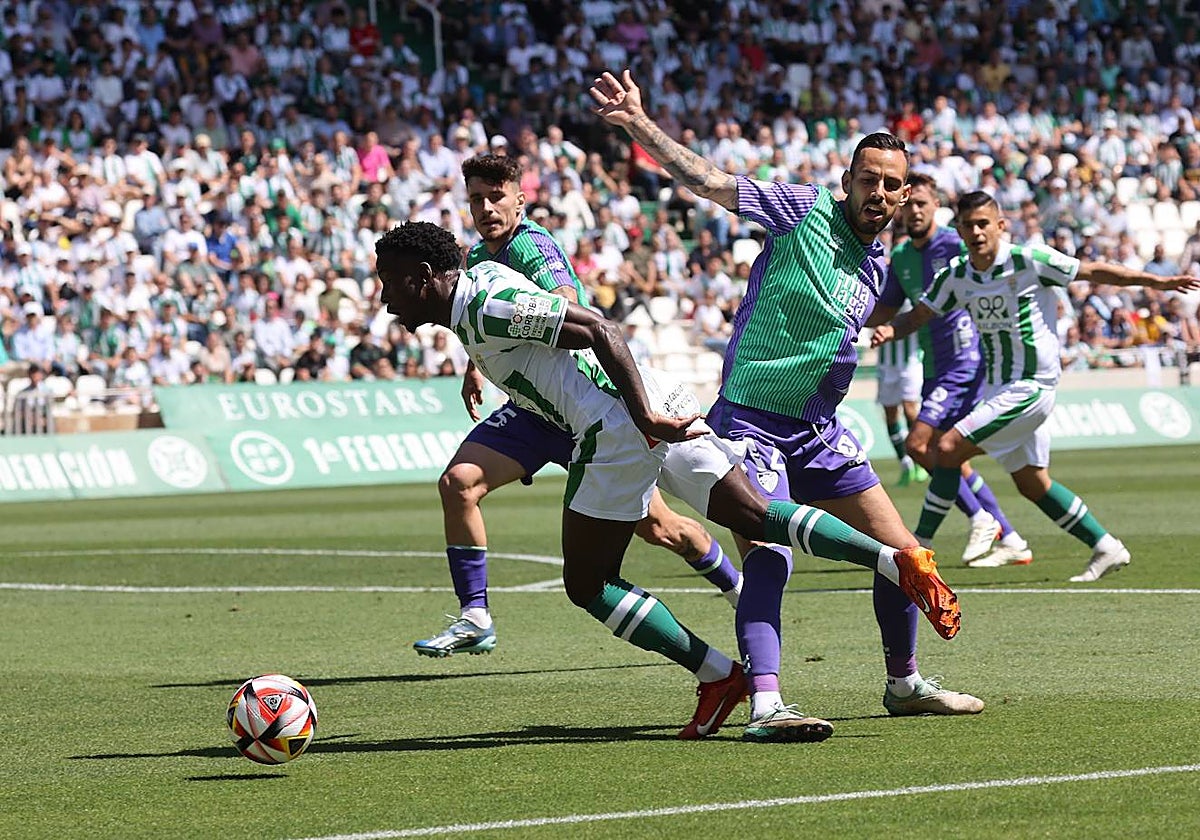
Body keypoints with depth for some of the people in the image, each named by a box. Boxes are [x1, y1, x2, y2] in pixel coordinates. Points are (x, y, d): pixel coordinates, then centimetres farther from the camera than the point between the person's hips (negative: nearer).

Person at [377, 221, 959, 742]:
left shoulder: (487, 309, -10)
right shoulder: (483, 281, 19)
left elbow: (597, 330, -18)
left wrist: (643, 416, -24)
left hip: (619, 426, -9)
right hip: (658, 402, 9)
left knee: (588, 586, 1)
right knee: (759, 517, 7)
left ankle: (719, 676, -1)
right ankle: (897, 559, -7)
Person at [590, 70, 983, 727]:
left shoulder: (875, 267, 12)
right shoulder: (805, 210, -7)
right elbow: (704, 180, -12)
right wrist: (638, 124, -19)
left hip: (817, 428, 7)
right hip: (751, 420, -7)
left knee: (900, 551, 9)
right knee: (767, 561, -24)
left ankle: (905, 683, 27)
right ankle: (765, 703, -31)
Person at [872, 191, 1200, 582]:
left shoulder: (1028, 261, -14)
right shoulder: (955, 276, 2)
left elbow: (1094, 272, -7)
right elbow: (919, 315, 4)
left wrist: (1157, 281, -7)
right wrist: (890, 329, -19)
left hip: (1030, 387, -7)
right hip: (997, 388, 7)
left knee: (948, 448, -15)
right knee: (1032, 483, 12)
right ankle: (1106, 549, 24)